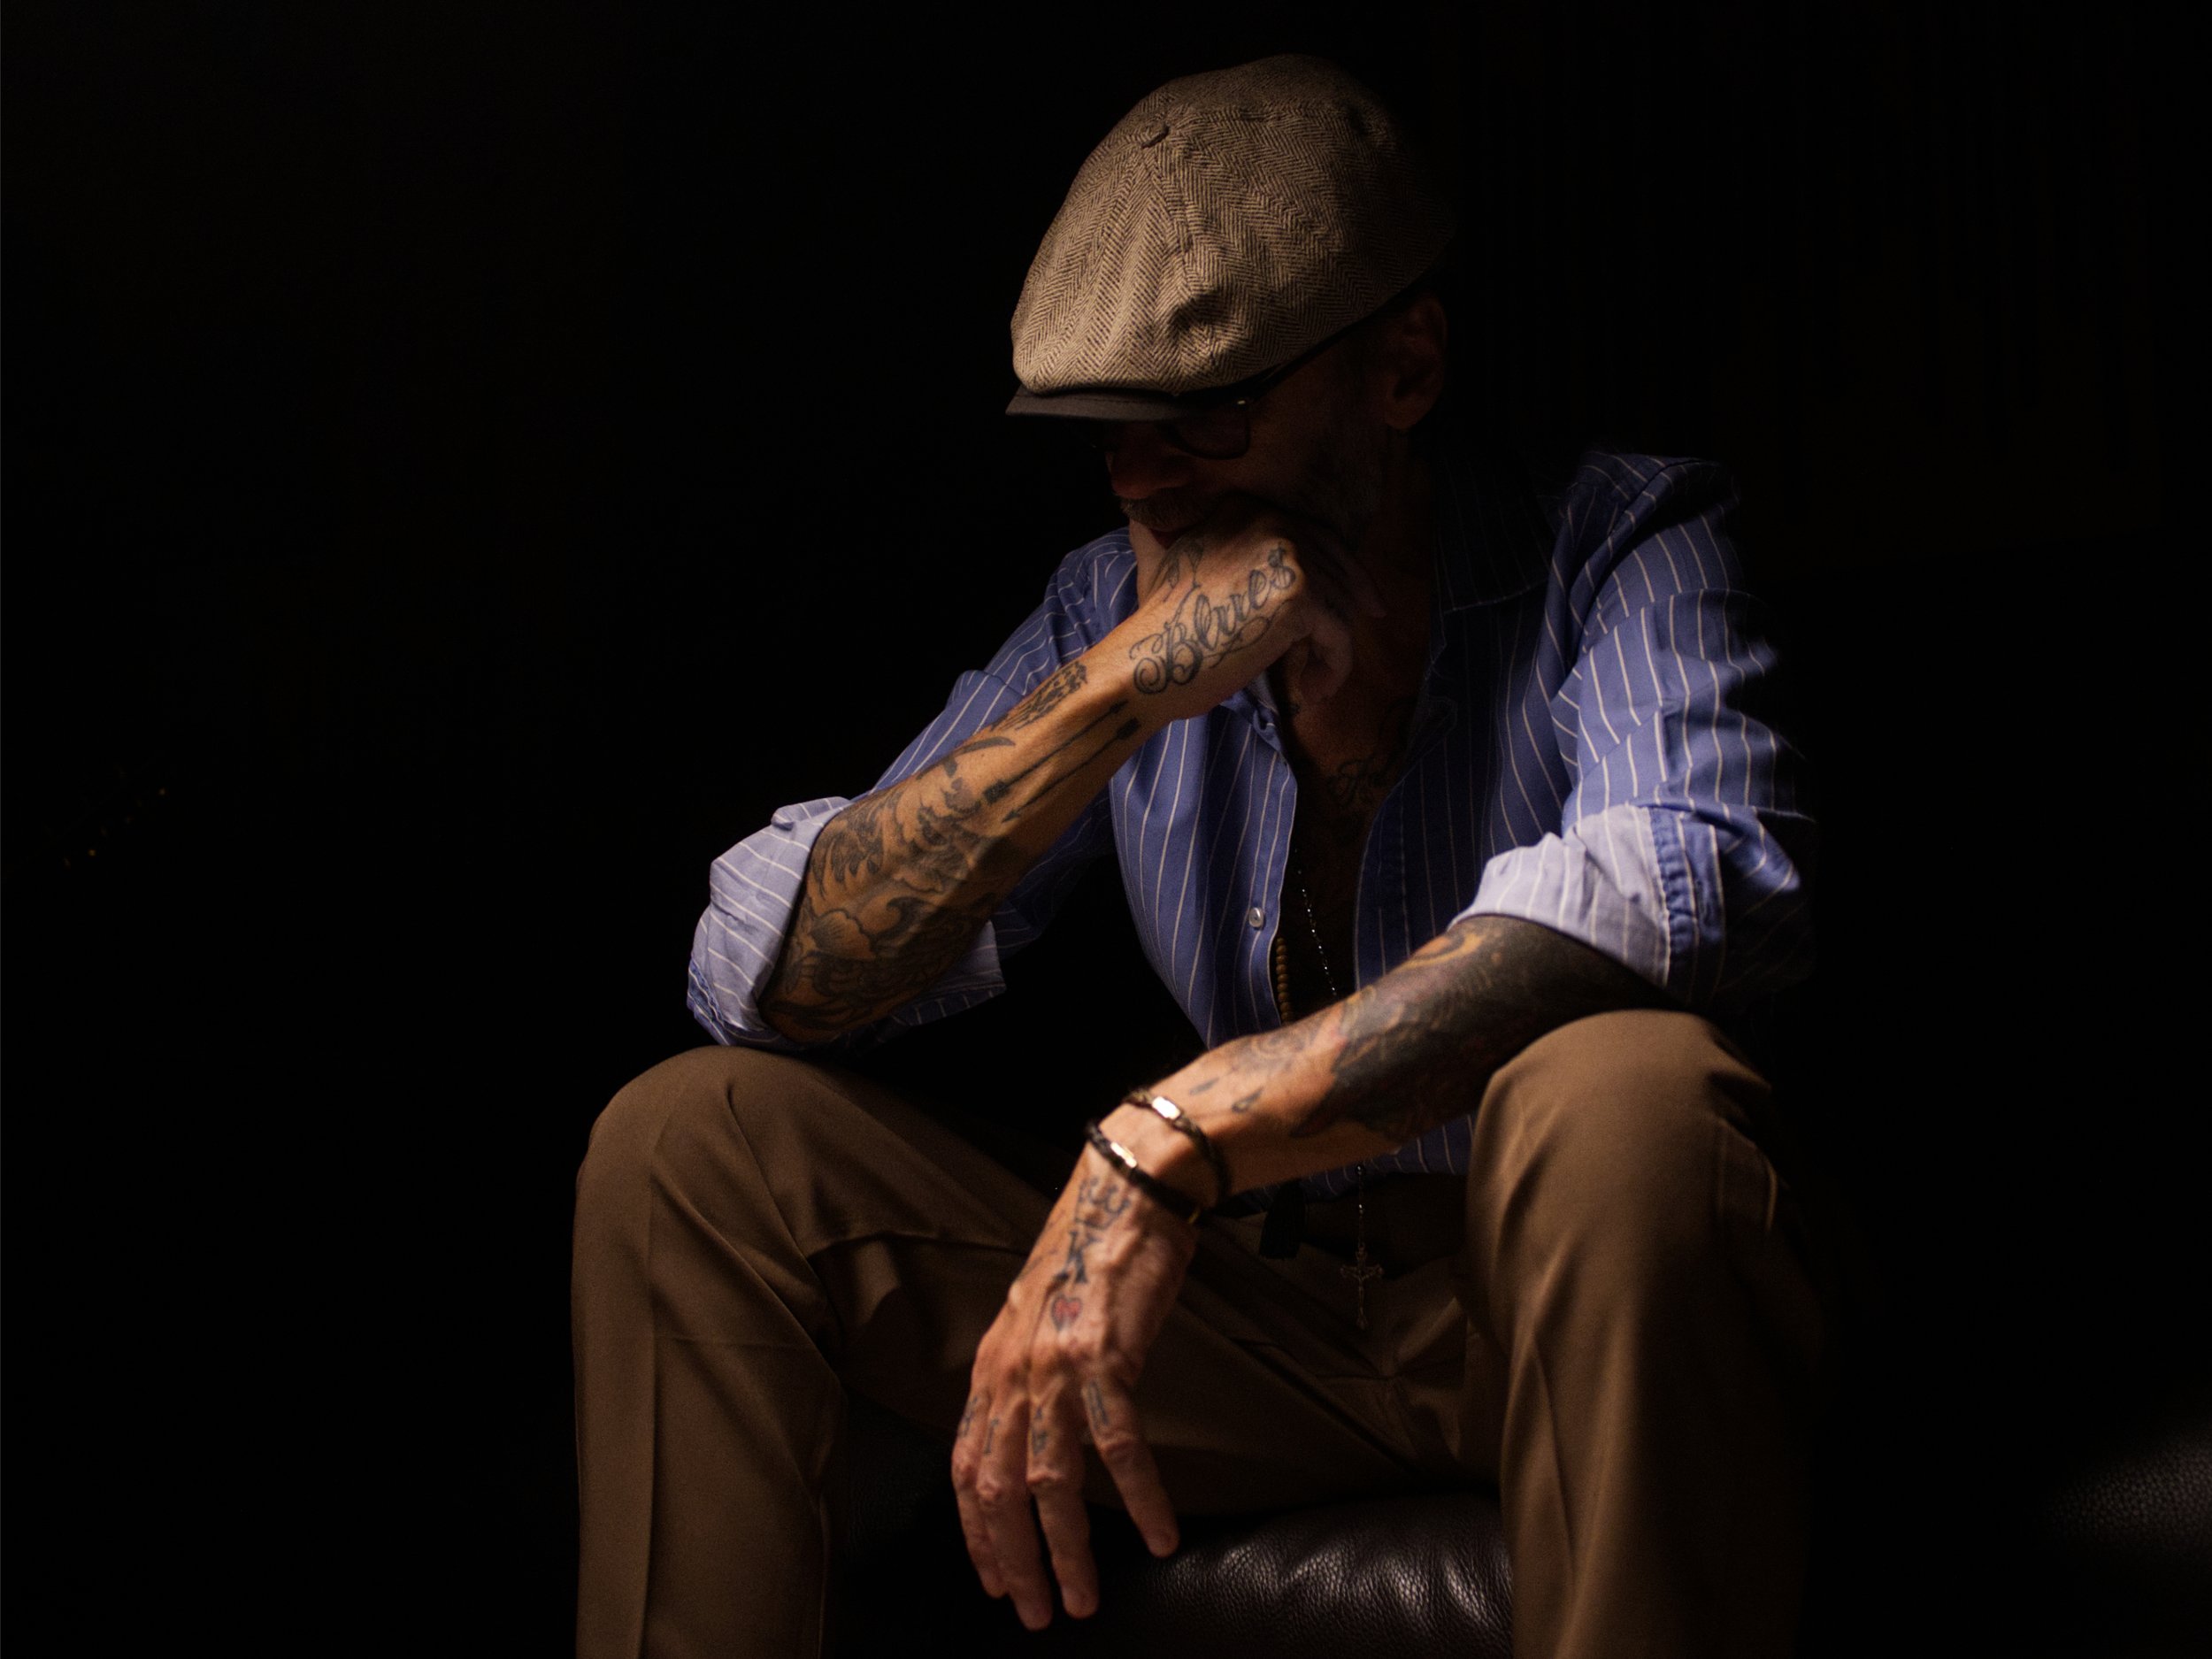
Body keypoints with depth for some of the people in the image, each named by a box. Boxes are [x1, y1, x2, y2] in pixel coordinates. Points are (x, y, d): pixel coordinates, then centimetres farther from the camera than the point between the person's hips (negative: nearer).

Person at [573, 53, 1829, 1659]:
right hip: (1274, 1312, 4)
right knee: (688, 1143, -6)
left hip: (1583, 1296, -3)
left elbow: (1707, 872, -33)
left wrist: (1164, 1142, -38)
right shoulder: (1115, 603, 1)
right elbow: (763, 980, -6)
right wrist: (1118, 692, -21)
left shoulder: (1622, 544, -10)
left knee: (1624, 1090, -39)